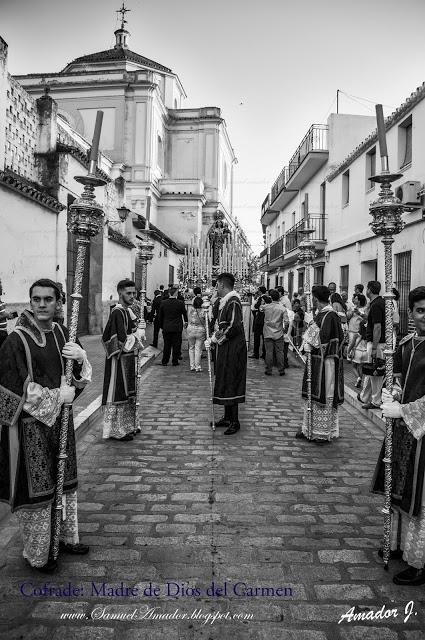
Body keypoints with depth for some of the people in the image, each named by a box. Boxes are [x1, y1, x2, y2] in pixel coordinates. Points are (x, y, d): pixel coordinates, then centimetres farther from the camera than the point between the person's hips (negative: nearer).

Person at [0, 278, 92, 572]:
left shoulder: (61, 333, 2)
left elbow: (83, 374, 10)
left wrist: (81, 356, -13)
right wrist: (59, 396, -12)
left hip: (60, 418, 6)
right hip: (30, 425, -6)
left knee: (64, 481, 18)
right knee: (36, 488, 6)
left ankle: (66, 537, 38)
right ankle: (37, 554, 26)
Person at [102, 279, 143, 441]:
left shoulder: (128, 311, 10)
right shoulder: (117, 312, -19)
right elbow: (123, 341, -24)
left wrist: (136, 334, 2)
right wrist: (138, 334, -10)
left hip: (128, 358, 10)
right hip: (118, 360, -10)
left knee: (128, 393, 17)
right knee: (118, 393, 0)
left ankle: (127, 426, 30)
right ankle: (116, 430, 11)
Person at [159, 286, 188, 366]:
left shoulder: (163, 303, -1)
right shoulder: (180, 303, -9)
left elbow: (160, 316, 5)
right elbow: (184, 313, 5)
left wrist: (162, 326, 14)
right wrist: (186, 321, 23)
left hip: (166, 327, 3)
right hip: (177, 327, -2)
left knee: (166, 345, 10)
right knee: (176, 345, 6)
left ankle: (164, 361, 13)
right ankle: (175, 361, 10)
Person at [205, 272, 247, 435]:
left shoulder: (233, 301, -17)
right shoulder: (225, 301, 12)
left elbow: (234, 327, -24)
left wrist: (214, 339, -16)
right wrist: (213, 339, 8)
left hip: (233, 350, -9)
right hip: (225, 349, 9)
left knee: (231, 383, -3)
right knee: (225, 382, 15)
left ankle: (235, 422, 7)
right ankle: (228, 417, 26)